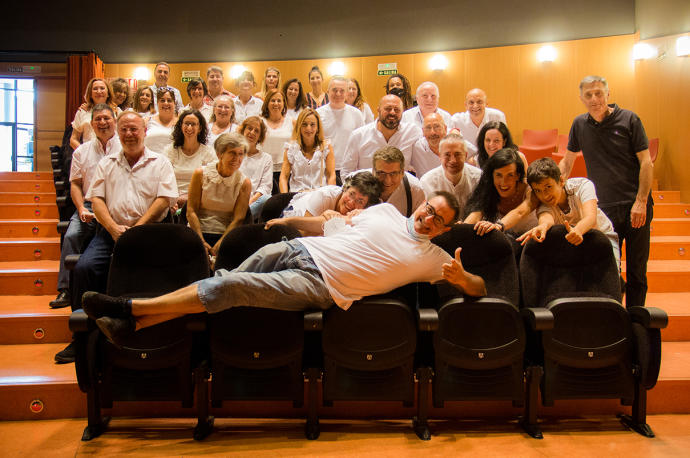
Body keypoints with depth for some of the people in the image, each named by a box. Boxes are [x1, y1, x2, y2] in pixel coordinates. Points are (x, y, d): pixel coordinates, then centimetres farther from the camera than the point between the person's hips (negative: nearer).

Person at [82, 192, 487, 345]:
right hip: (302, 248, 5)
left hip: (321, 286, -4)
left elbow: (480, 288, 4)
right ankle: (132, 323, -1)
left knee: (230, 288, -18)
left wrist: (461, 276, -18)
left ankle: (131, 308, -10)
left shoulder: (433, 258, 4)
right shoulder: (386, 211, 14)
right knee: (228, 278, -8)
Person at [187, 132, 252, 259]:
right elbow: (191, 211, -2)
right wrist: (201, 242, -13)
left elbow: (238, 219, -4)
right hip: (198, 232, 0)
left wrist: (219, 244, -17)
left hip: (225, 235, 0)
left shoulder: (244, 183, 1)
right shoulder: (201, 174, 0)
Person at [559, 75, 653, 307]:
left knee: (637, 271, 4)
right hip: (604, 209, 2)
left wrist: (641, 202, -11)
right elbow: (567, 160, 18)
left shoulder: (629, 120, -2)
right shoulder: (580, 124, 6)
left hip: (636, 206, -2)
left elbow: (646, 163, -4)